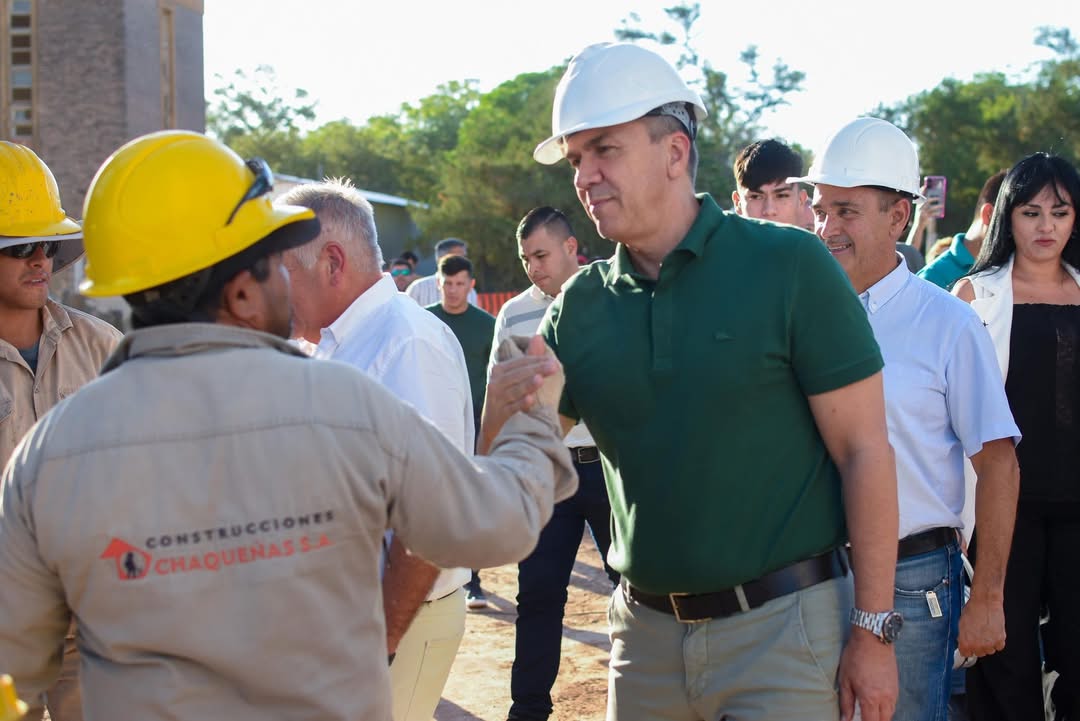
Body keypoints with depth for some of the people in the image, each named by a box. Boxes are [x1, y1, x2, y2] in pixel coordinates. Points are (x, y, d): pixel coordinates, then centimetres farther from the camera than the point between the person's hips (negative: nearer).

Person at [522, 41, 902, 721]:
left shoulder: (789, 267, -9)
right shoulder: (579, 307, 4)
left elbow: (865, 452, -8)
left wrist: (874, 632, -10)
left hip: (781, 627, -4)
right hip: (645, 631, 4)